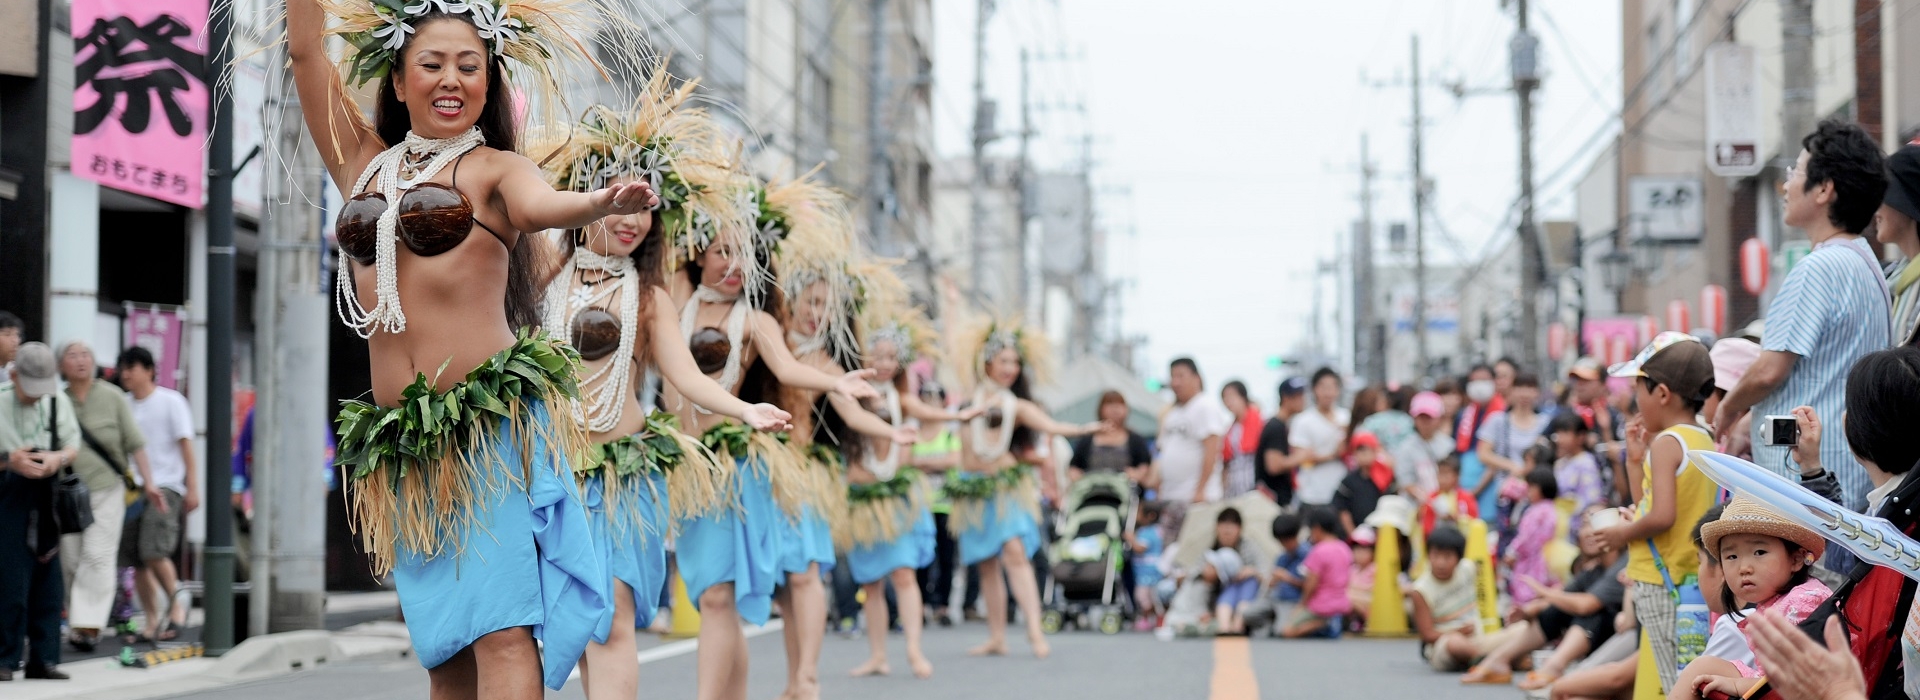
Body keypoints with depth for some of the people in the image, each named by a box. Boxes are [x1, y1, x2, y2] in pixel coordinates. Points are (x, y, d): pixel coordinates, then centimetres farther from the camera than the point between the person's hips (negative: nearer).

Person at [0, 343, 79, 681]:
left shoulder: (57, 402, 7)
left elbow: (73, 444, 12)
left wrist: (57, 458, -10)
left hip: (47, 497, 4)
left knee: (48, 580, 5)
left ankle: (43, 658, 11)